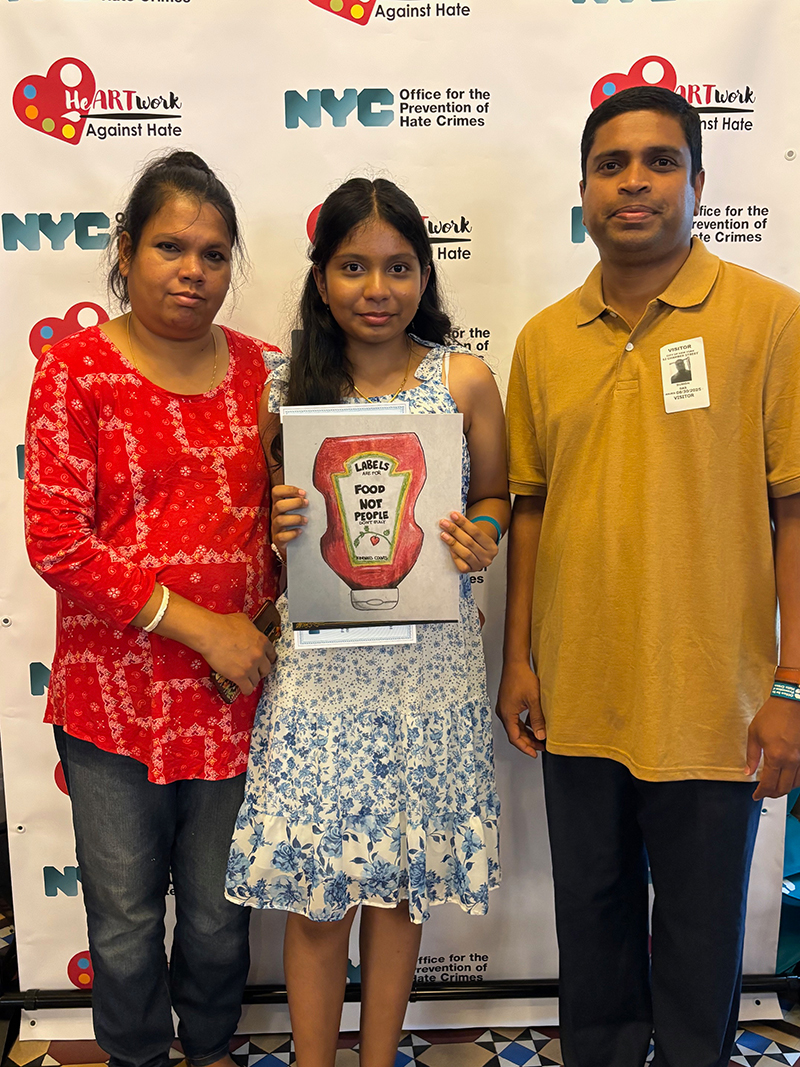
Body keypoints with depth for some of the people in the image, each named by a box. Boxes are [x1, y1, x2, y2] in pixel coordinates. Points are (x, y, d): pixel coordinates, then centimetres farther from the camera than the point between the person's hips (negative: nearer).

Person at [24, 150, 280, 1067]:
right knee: (125, 920, 14)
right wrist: (198, 624, -16)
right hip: (114, 691, -2)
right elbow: (54, 539, -13)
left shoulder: (254, 367, 5)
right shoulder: (76, 367, -7)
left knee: (218, 913, 18)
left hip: (234, 689, 3)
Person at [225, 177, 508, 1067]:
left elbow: (494, 498, 9)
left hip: (429, 662, 0)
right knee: (314, 891, 7)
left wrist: (481, 538, -13)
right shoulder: (283, 390, 1)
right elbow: (263, 520, 9)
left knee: (400, 882, 14)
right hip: (319, 658, 0)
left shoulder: (466, 381, 0)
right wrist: (273, 527, -14)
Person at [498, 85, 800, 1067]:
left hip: (711, 703, -3)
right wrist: (517, 660, 7)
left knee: (701, 930, 15)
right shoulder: (543, 339, 5)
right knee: (592, 914, 20)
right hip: (577, 699, 4)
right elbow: (529, 504, 8)